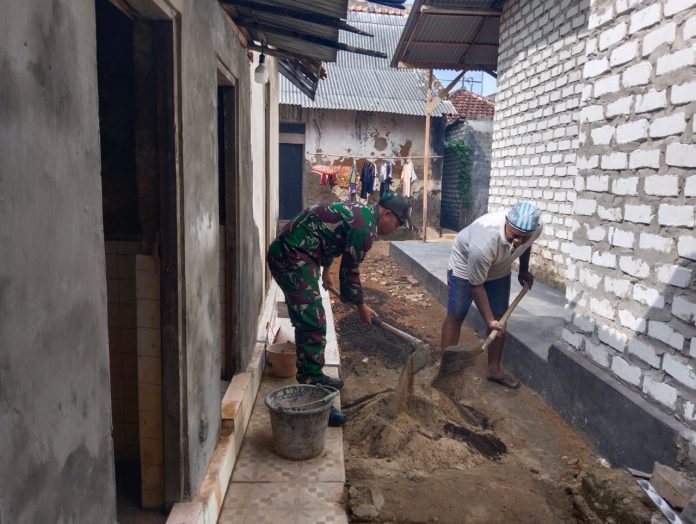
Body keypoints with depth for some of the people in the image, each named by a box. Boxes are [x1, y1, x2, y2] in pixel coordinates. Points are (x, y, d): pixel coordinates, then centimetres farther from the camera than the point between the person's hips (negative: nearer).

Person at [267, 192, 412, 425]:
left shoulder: (360, 212, 15)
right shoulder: (365, 227, -15)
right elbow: (349, 271, -8)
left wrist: (325, 270, 44)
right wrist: (361, 307, 7)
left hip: (287, 253, 11)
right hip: (292, 258, -11)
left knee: (307, 322, 18)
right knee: (313, 326, -12)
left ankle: (312, 377, 30)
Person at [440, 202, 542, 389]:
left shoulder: (535, 230, -26)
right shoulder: (484, 242, -44)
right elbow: (476, 285, -30)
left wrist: (524, 270, 13)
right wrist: (489, 320, -26)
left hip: (500, 270, 6)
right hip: (465, 265, -5)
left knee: (499, 318, 6)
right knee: (455, 316, -2)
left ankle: (494, 368, 19)